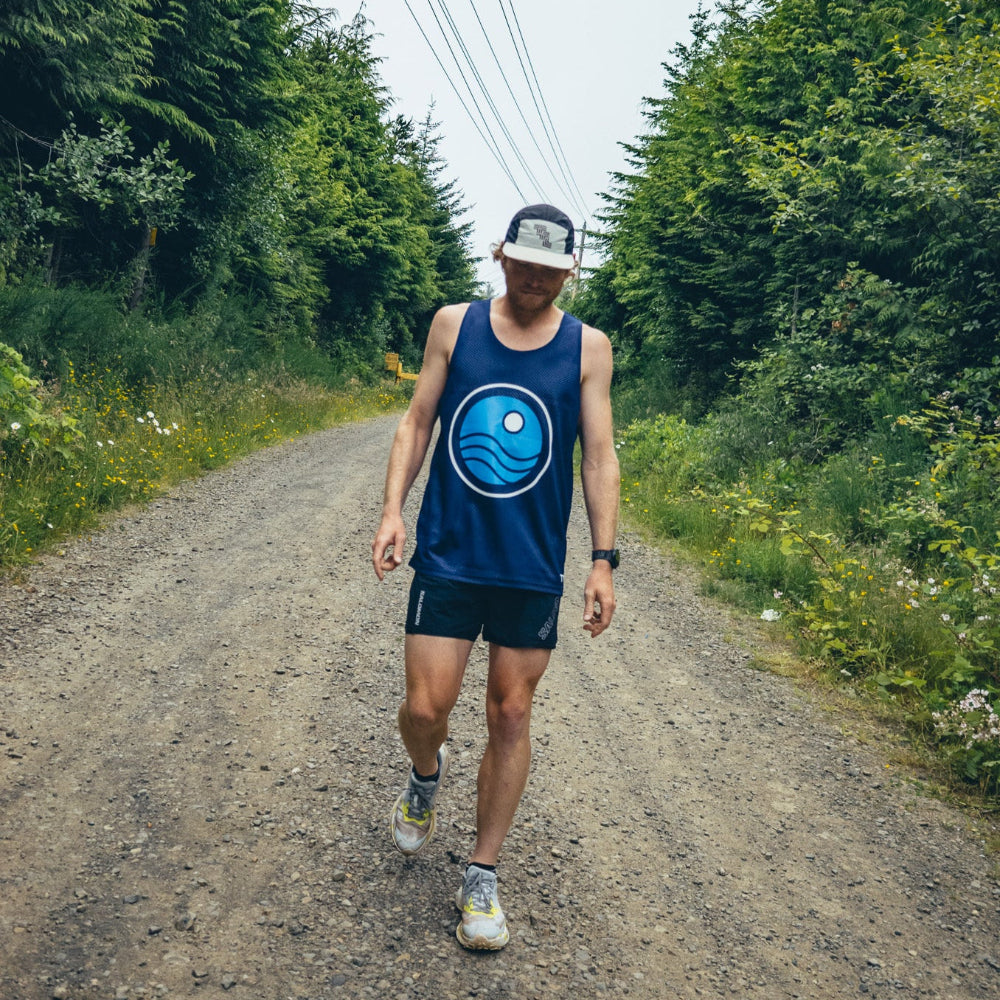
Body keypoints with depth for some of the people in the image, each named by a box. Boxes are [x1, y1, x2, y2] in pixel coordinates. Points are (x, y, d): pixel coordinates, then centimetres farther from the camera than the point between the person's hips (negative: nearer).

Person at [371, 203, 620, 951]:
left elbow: (599, 455, 1)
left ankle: (482, 877, 20)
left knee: (511, 716, 5)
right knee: (426, 708, -3)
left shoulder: (588, 348, 0)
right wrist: (393, 509, -6)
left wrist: (604, 562, -4)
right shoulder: (454, 325, 2)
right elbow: (417, 421, 7)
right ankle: (427, 775, 35)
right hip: (448, 555, 0)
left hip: (533, 567, 0)